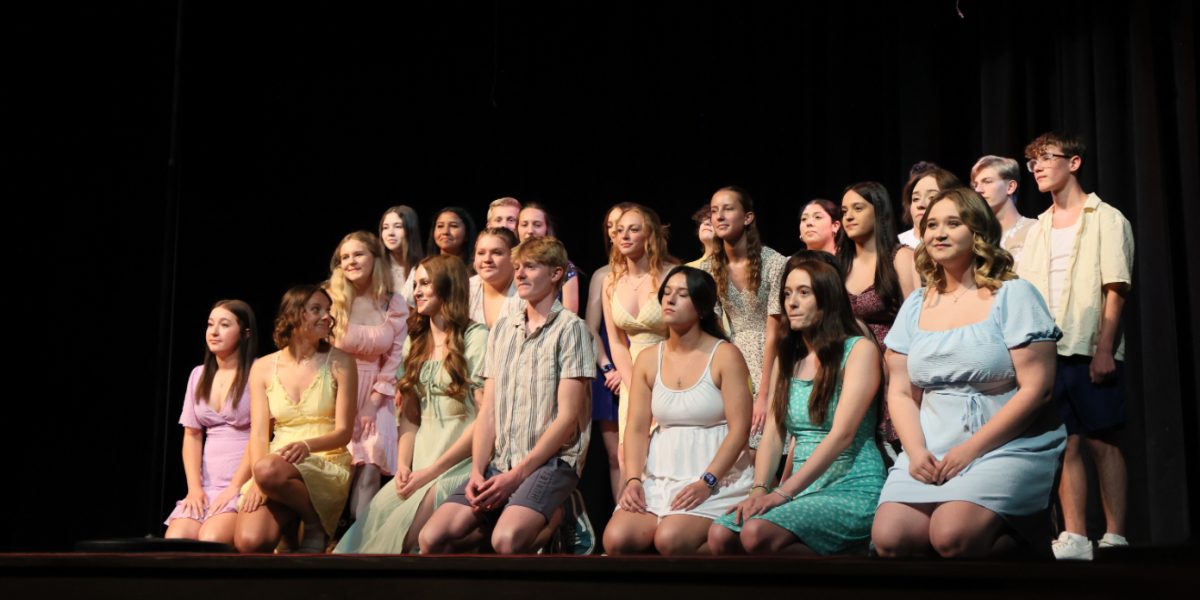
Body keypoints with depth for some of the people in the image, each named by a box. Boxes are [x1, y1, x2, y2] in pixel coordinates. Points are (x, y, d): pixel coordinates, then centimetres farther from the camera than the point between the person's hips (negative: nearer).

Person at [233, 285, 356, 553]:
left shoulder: (339, 363, 3)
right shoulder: (263, 368, 10)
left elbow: (343, 432, -2)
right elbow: (259, 433, 3)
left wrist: (306, 445, -23)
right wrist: (257, 481, -16)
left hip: (326, 465, -1)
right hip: (276, 463, 1)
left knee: (269, 471, -37)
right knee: (248, 541, -29)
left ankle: (316, 525, -11)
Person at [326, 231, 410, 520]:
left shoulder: (395, 305, 0)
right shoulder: (331, 301, -5)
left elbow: (395, 357, 1)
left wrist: (373, 403, -6)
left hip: (375, 397, 1)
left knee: (370, 468, -13)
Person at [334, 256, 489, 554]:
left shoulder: (476, 338, -3)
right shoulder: (416, 342, 19)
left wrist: (432, 470, -12)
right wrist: (404, 465, 0)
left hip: (461, 462, -6)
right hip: (421, 465, 6)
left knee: (403, 532, -28)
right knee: (371, 522, -21)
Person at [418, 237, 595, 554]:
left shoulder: (569, 328, -2)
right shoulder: (502, 329, 15)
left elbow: (568, 416, -9)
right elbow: (488, 410, 11)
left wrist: (516, 475, -14)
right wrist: (477, 471, -5)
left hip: (551, 461, -5)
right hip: (499, 462, 5)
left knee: (506, 540, -32)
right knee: (432, 538, -15)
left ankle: (552, 519, -3)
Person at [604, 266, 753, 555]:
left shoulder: (724, 355, -4)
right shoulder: (648, 360, 11)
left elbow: (739, 428, -10)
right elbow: (637, 429, 7)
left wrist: (707, 482, -19)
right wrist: (633, 479, -9)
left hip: (717, 478, -4)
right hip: (660, 476, 4)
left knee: (670, 540, -29)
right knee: (616, 539, -20)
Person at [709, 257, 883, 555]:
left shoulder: (859, 350, -4)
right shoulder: (787, 359, 17)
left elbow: (842, 435, -14)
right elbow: (773, 433, 9)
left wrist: (783, 492, -21)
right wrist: (759, 490, -10)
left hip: (852, 489, -6)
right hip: (802, 490, 6)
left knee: (757, 532, -31)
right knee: (720, 536, -20)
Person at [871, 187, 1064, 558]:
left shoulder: (1013, 296, 0)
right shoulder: (915, 306, 15)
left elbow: (1036, 388, -9)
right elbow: (900, 391, 12)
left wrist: (970, 450, -14)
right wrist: (917, 451, -8)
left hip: (1006, 449, -4)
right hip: (930, 454, 5)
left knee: (952, 536, -29)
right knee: (889, 539, -20)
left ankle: (1012, 538, 2)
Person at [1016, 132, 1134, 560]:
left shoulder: (1105, 219, 2)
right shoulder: (1039, 228, 17)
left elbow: (1114, 290, -6)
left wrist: (1104, 349, -14)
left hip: (1091, 352, -4)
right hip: (1048, 352, 4)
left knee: (1102, 443, -3)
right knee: (1067, 444, 2)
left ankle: (1114, 538, 2)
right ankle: (1075, 539, 2)